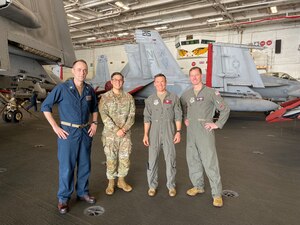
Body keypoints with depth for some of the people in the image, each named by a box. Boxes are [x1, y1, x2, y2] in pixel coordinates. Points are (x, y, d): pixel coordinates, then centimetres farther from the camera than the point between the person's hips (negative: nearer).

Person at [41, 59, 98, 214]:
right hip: (68, 132, -4)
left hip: (86, 132, 5)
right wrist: (55, 127, -10)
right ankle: (63, 198, 20)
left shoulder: (90, 90, 5)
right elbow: (45, 106, -5)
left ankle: (82, 192, 32)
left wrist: (94, 123, 7)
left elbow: (95, 107, 21)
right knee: (66, 166, 3)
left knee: (85, 165, 14)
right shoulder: (62, 88, -9)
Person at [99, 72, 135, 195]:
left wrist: (124, 129, -14)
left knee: (125, 159, 8)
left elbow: (131, 115, 0)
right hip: (110, 134, -2)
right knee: (111, 159, 5)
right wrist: (116, 130, -17)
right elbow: (104, 116, -11)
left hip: (125, 134, 2)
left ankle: (121, 180, 29)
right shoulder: (105, 97, -3)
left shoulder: (129, 97, 4)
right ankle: (111, 183, 24)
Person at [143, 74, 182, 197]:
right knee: (152, 160, 6)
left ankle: (171, 185, 20)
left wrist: (178, 132, -6)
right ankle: (152, 185, 21)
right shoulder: (150, 99, 5)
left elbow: (178, 116, 1)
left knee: (170, 160, 4)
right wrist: (145, 135, -1)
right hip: (154, 133, 1)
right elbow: (147, 118, 4)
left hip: (169, 133, -1)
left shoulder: (174, 98, 2)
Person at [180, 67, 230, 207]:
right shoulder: (186, 94, 8)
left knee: (210, 163, -5)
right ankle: (198, 186, 30)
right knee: (193, 161, 13)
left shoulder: (211, 92, -6)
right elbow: (181, 107, 28)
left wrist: (217, 124, -6)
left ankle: (217, 194, 6)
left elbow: (225, 109, -2)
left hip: (205, 132, -5)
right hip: (191, 132, 5)